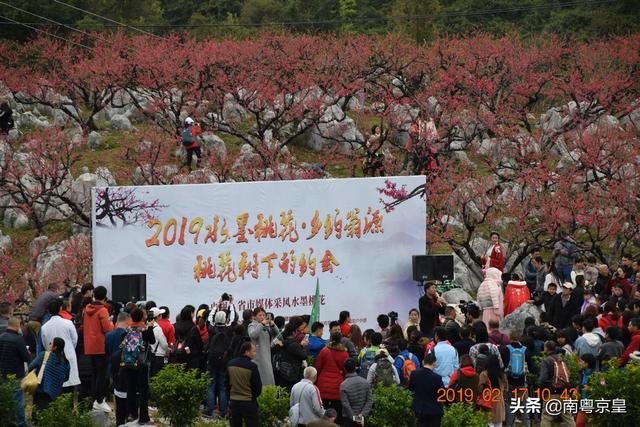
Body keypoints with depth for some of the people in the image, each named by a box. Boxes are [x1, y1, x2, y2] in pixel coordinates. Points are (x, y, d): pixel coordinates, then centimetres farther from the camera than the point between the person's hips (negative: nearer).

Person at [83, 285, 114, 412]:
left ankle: (95, 399, 16)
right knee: (102, 373, -4)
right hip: (101, 346, -7)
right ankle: (99, 401, -8)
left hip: (90, 347, 7)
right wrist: (111, 323, 2)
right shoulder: (102, 310, -13)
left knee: (94, 373, 14)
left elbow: (83, 326, 16)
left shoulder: (87, 309, 7)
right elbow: (107, 329, -17)